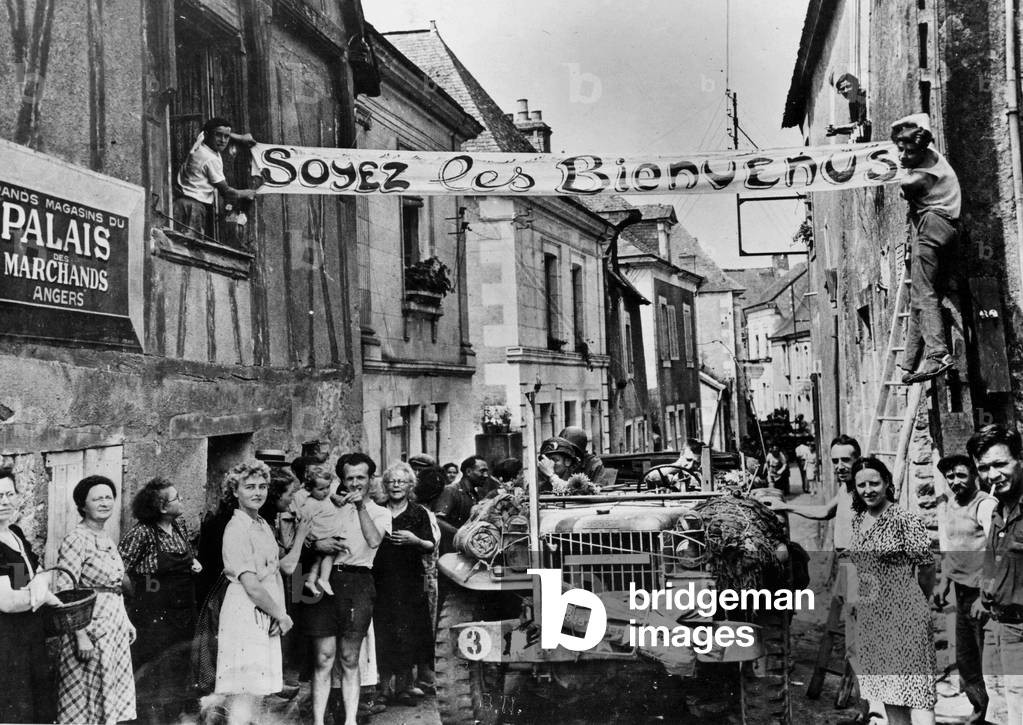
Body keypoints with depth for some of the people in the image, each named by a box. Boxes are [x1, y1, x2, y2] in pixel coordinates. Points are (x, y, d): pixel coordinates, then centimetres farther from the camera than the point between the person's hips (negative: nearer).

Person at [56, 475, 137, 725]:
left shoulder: (107, 539, 11)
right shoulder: (76, 539, -15)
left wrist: (126, 621, 17)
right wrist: (81, 637, -23)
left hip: (115, 627, 8)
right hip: (90, 628, -8)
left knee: (112, 693, 14)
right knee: (85, 695, 1)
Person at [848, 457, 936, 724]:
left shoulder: (906, 521, -13)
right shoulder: (856, 521, 7)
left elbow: (926, 567, -7)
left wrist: (919, 601, 5)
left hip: (904, 611, -6)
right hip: (869, 613, 7)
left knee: (911, 682, -7)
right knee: (884, 682, 11)